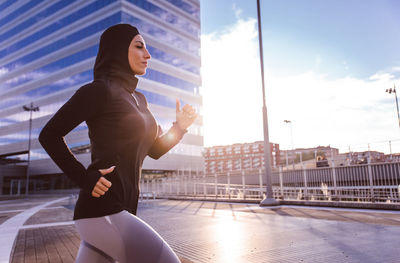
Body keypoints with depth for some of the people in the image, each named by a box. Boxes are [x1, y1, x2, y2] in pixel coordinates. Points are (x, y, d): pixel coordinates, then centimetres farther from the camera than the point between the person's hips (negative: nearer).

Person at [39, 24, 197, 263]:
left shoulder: (138, 99, 17)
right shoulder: (100, 90, -8)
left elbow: (155, 150, 19)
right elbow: (49, 135, -8)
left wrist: (180, 126, 5)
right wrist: (84, 178, -15)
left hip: (123, 207, 8)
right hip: (102, 209, -8)